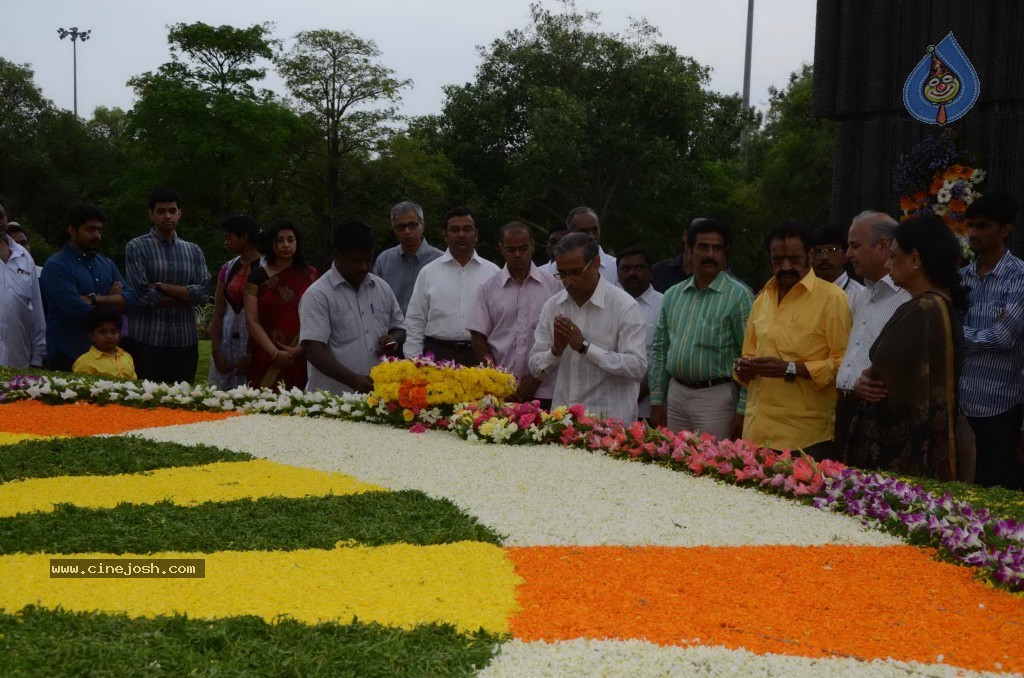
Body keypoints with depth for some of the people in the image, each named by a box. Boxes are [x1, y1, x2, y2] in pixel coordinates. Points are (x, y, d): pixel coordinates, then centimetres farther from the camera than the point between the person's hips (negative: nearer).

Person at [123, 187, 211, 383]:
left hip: (185, 342, 3)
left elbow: (203, 293, -1)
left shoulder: (193, 251, 12)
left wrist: (161, 287, -9)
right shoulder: (137, 248, 0)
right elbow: (142, 296, -11)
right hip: (145, 341, -3)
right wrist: (185, 294, -3)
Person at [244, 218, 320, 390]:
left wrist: (299, 349, -11)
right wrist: (275, 353, -12)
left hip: (301, 359, 0)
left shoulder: (310, 276, 7)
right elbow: (251, 321, -1)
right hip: (266, 359, 0)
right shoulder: (258, 275, 5)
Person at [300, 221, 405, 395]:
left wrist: (393, 340, -2)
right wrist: (353, 380, -23)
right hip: (333, 398, -5)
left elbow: (399, 328, 22)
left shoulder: (382, 288, 11)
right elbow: (314, 351, -13)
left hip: (378, 395, 5)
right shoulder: (318, 294, -6)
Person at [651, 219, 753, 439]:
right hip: (676, 395, 5)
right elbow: (660, 350, 14)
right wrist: (656, 401, 9)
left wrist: (742, 411, -14)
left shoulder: (740, 296, -6)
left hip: (717, 397, -5)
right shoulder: (673, 295, 11)